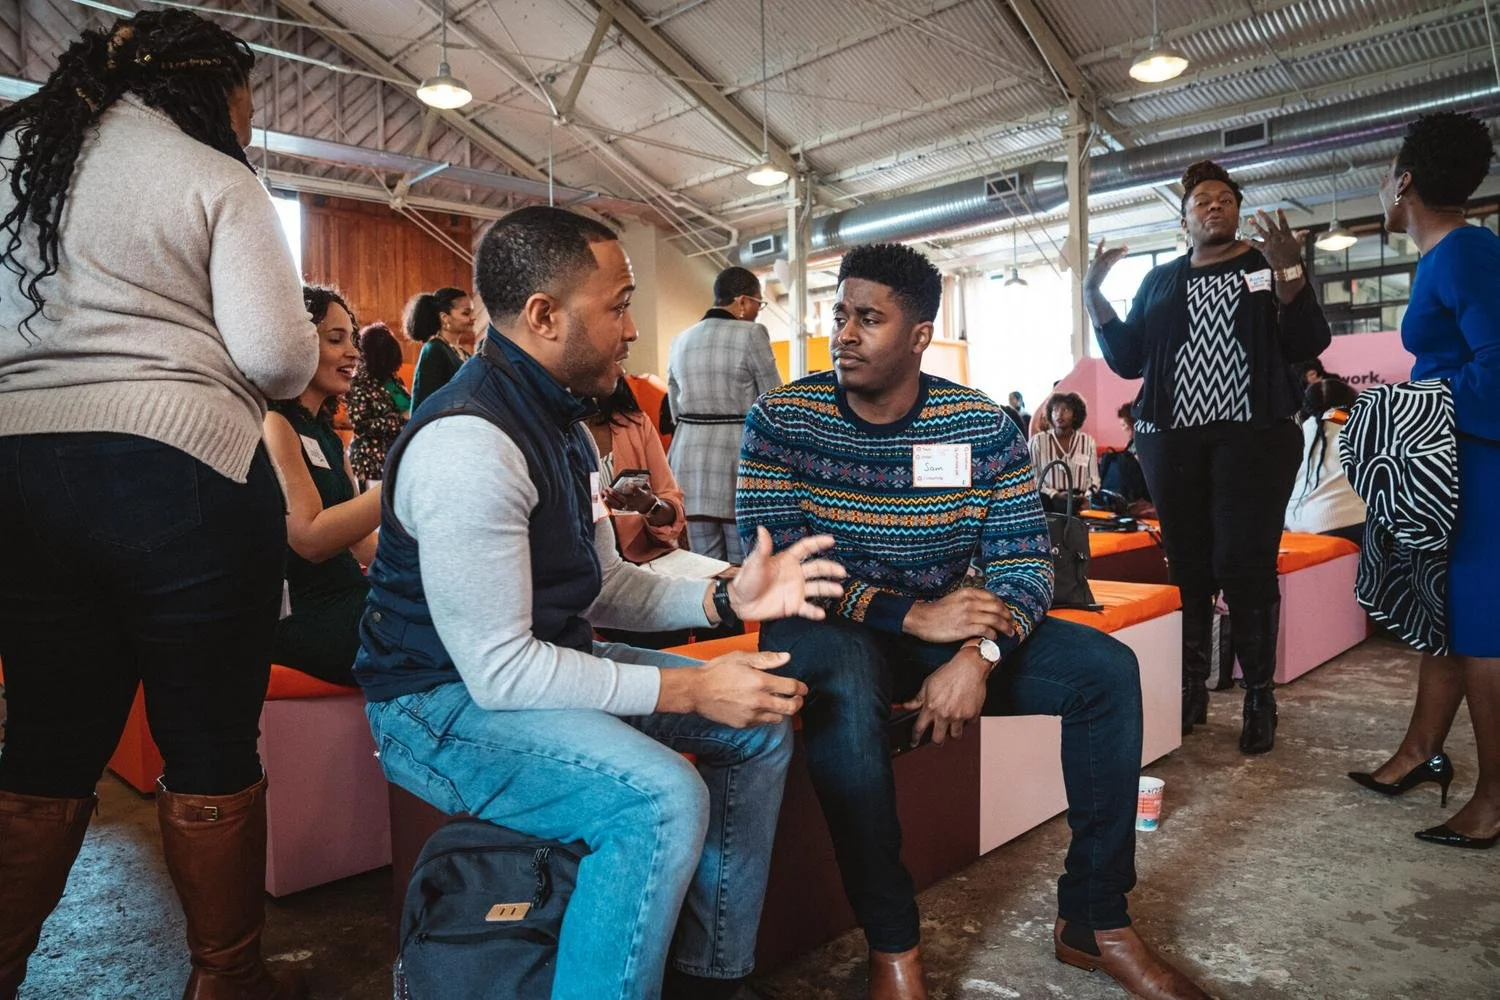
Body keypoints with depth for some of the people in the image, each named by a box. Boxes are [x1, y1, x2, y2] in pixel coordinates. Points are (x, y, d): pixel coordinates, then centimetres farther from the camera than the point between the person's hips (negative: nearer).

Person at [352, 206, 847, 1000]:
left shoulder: (561, 421, 7)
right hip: (448, 700, -10)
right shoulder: (468, 442, -25)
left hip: (541, 663, 10)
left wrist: (723, 597, -6)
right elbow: (498, 670, -27)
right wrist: (687, 689, -23)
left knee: (761, 728, 7)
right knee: (663, 798, -32)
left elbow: (604, 586, 10)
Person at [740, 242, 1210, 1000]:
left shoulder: (983, 427, -4)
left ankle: (1094, 920, 3)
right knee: (843, 690, -38)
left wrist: (977, 654, -28)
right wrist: (911, 615, -27)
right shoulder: (781, 420, -11)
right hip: (827, 631, -3)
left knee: (1107, 668, -11)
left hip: (940, 624, 4)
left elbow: (1024, 562, -7)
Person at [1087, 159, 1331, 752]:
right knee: (1187, 565, 2)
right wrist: (1094, 295, 2)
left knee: (1245, 565, -7)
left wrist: (1287, 269, -12)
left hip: (1254, 433, -2)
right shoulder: (1160, 280, 17)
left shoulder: (1269, 264, 10)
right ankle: (1191, 691, 11)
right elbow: (1128, 360, 11)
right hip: (1172, 437, 2)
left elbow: (1309, 345, 0)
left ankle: (1260, 697, 4)